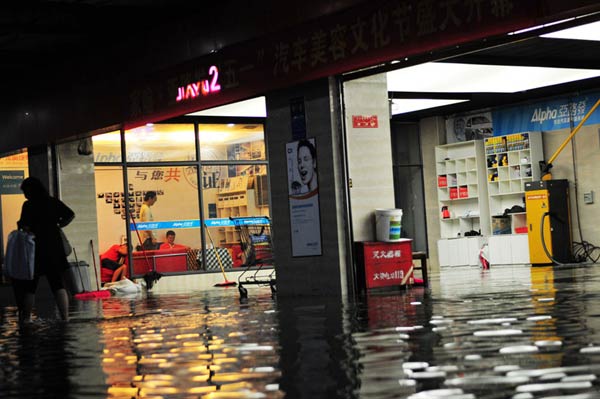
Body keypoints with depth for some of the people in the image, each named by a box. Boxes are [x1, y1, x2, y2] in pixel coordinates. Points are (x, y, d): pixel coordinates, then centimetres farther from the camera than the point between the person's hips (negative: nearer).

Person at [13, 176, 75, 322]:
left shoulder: (28, 205, -10)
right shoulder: (54, 202, 5)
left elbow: (25, 227, -18)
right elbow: (71, 215, 5)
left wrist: (20, 225, 2)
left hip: (36, 249, -4)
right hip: (54, 248, 4)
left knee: (29, 286, 7)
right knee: (57, 284, 6)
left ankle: (26, 318, 11)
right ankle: (65, 317, 0)